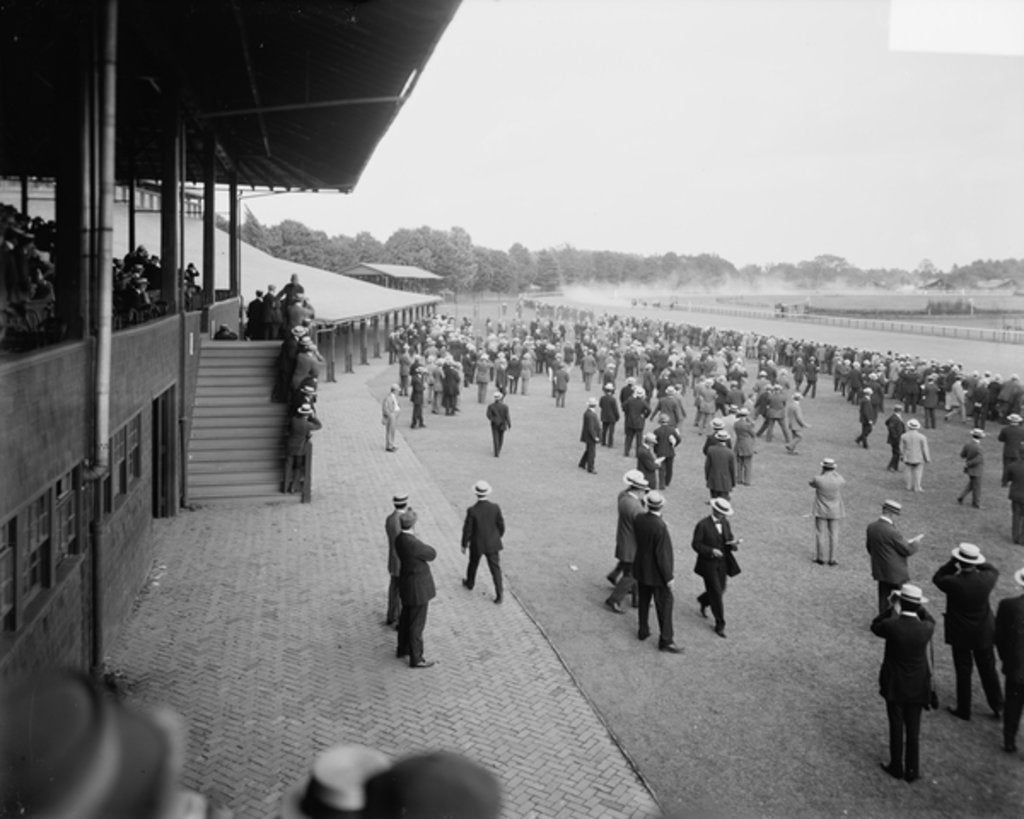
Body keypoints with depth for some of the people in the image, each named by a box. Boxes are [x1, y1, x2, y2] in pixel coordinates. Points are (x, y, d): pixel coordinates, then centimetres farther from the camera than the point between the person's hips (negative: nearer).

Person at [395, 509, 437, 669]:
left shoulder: (400, 539, -2)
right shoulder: (413, 544, -32)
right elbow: (432, 554, -14)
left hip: (407, 579, 9)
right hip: (417, 587, -9)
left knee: (406, 616, 25)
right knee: (417, 623, 7)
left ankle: (403, 649, 42)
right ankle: (416, 659, 21)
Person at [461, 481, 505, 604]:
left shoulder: (472, 511, -24)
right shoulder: (495, 507, -18)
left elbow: (467, 530, -15)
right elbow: (501, 525, -5)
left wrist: (464, 545, 0)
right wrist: (499, 536, 16)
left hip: (477, 544, -1)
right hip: (492, 543, 1)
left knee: (473, 563, 26)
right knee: (495, 568, 11)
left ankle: (470, 583, 50)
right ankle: (499, 595, 10)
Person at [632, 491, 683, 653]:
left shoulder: (638, 519, -11)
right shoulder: (660, 527, -30)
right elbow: (661, 555, -24)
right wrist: (668, 577, -15)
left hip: (641, 569, 7)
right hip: (656, 573, -7)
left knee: (643, 601, 23)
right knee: (664, 605, 6)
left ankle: (643, 630, 38)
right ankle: (665, 641, 13)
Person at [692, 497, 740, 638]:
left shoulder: (725, 523, 2)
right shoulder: (702, 525, -17)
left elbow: (729, 540, 9)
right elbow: (695, 544, -14)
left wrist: (733, 545, -15)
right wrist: (711, 551, -27)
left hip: (722, 563, 6)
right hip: (709, 564, -6)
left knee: (720, 590, 17)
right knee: (716, 593, -4)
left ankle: (703, 601, 49)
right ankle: (720, 625, 9)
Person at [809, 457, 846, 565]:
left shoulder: (818, 479, -20)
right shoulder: (839, 480, -14)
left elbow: (811, 484, 4)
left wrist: (822, 474, 9)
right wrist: (833, 472, 16)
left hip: (821, 511, -1)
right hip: (834, 511, 2)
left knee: (820, 534, 10)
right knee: (833, 535, 11)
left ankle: (820, 558, 16)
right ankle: (832, 559, 14)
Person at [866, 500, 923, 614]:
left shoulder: (871, 527, -4)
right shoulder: (892, 532, -27)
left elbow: (869, 548, 9)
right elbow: (907, 550, -15)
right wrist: (916, 542, 2)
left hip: (880, 571, 7)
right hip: (896, 573, -7)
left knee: (884, 600, 16)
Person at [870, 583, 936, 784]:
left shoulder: (891, 626, -24)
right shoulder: (926, 629, -17)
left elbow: (875, 627, -2)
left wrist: (891, 609, -2)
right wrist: (919, 607, 3)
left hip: (894, 686, -2)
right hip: (917, 686, 2)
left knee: (896, 728, 14)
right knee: (913, 730, 15)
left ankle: (896, 767, 27)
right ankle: (912, 771, 25)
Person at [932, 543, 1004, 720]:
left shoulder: (954, 583, -28)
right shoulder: (986, 579, -18)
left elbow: (937, 578, -7)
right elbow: (994, 570, 6)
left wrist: (952, 562, -12)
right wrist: (978, 563, -1)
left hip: (961, 635, -3)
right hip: (984, 634, 3)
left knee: (963, 673, 12)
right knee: (988, 670, 20)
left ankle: (964, 710, 25)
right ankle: (998, 706, 35)